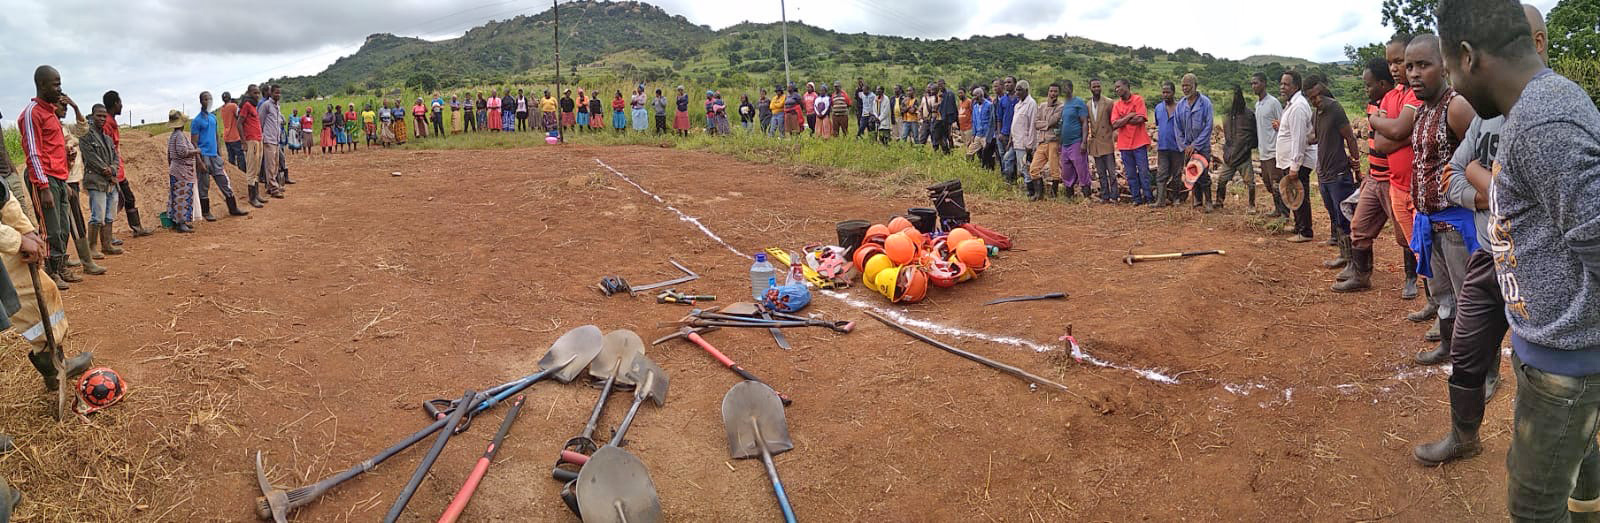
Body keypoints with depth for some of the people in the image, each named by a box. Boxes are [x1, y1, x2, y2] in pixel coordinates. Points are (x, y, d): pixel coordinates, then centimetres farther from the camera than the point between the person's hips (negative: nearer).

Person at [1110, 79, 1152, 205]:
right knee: (1130, 174, 7)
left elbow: (1140, 119, -14)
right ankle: (1137, 199, 14)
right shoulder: (1116, 105, 8)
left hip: (1139, 143, -4)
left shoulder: (1138, 99, -3)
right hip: (1124, 144, 4)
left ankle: (1149, 198, 5)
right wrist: (1130, 116, -10)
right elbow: (1114, 124, -3)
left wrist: (1122, 121, -5)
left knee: (1144, 172, -2)